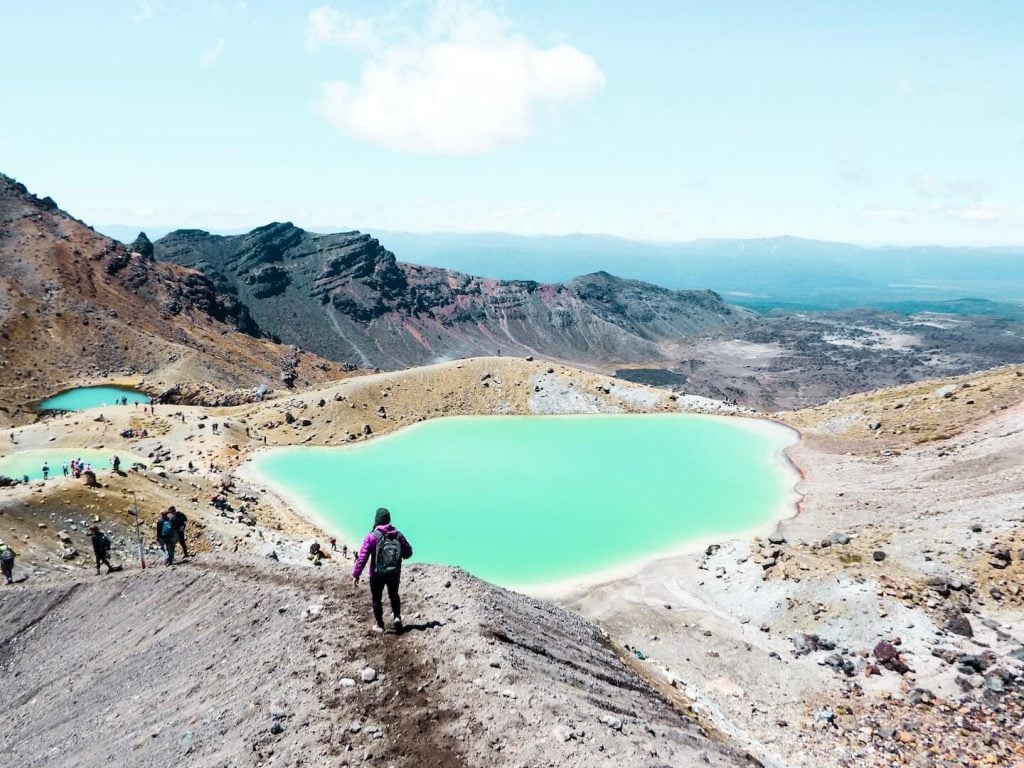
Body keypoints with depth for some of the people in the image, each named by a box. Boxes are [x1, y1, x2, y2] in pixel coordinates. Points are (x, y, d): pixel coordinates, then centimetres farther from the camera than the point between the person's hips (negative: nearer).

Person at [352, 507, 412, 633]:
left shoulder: (372, 536, -13)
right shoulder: (398, 534, -2)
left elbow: (362, 557, -16)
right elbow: (408, 552, 4)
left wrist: (356, 574, -10)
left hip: (377, 574, -3)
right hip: (394, 573, 3)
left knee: (376, 599, 16)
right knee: (394, 595, 27)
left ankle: (380, 625, 21)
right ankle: (397, 617, 11)